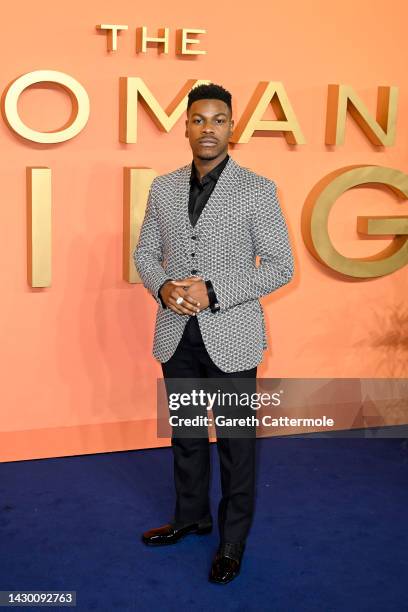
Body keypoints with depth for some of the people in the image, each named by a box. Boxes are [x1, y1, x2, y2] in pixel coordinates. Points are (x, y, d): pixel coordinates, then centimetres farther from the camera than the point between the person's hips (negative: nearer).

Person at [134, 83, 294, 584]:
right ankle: (191, 515, 39)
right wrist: (164, 288, -11)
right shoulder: (163, 187, 5)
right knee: (185, 432, 19)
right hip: (176, 334, 4)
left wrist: (213, 292, -18)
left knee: (235, 442, 8)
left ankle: (233, 541, 26)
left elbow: (280, 266, -9)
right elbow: (145, 253, 11)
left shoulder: (257, 190, -8)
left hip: (230, 336, -4)